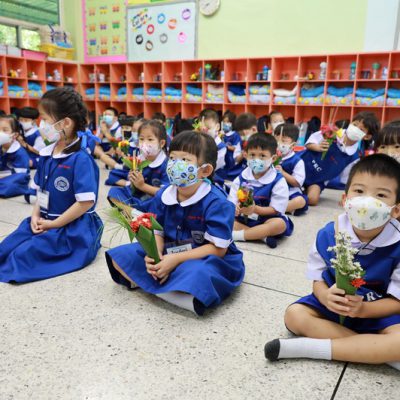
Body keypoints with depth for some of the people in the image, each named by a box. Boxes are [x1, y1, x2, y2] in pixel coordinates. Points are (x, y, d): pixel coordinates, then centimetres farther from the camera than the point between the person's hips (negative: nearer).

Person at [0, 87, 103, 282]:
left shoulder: (80, 159, -20)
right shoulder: (45, 154, 6)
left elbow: (86, 202, -24)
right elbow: (41, 190, 15)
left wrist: (54, 224, -17)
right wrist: (36, 216, -3)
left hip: (75, 227, -8)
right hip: (45, 221, 8)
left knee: (23, 255, -18)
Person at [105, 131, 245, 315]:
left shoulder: (216, 202, -21)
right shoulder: (163, 195, -3)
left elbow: (218, 249, -22)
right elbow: (157, 232, 3)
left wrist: (176, 259, -26)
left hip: (205, 259, -5)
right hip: (169, 254, 6)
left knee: (197, 274, -40)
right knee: (120, 256, -3)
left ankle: (144, 281, -17)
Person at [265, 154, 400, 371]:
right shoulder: (327, 235, -13)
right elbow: (318, 280, -5)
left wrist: (362, 309, -31)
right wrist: (326, 297, -28)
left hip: (377, 312, -2)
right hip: (333, 303, 3)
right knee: (294, 315, -20)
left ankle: (310, 348, -26)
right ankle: (378, 351, -18)